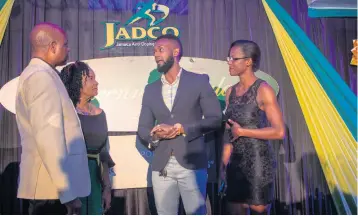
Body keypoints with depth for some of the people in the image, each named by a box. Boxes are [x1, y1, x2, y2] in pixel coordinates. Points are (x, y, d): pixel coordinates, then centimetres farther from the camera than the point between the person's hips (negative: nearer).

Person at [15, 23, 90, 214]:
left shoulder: (37, 74, 17)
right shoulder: (41, 76, -14)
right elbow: (48, 137, -24)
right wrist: (67, 191, -23)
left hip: (51, 187, 10)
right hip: (53, 189, -10)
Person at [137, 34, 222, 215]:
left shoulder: (199, 81, 1)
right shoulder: (150, 89, 13)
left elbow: (215, 119, -4)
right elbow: (142, 128, 11)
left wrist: (182, 129, -15)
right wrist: (154, 134, -12)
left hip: (191, 163, -3)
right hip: (161, 166, 4)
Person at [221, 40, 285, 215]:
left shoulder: (263, 90, -10)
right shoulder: (231, 92, 8)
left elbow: (279, 131, -16)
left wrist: (242, 131, -14)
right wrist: (224, 162, 5)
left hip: (258, 161, -6)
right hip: (236, 162, 6)